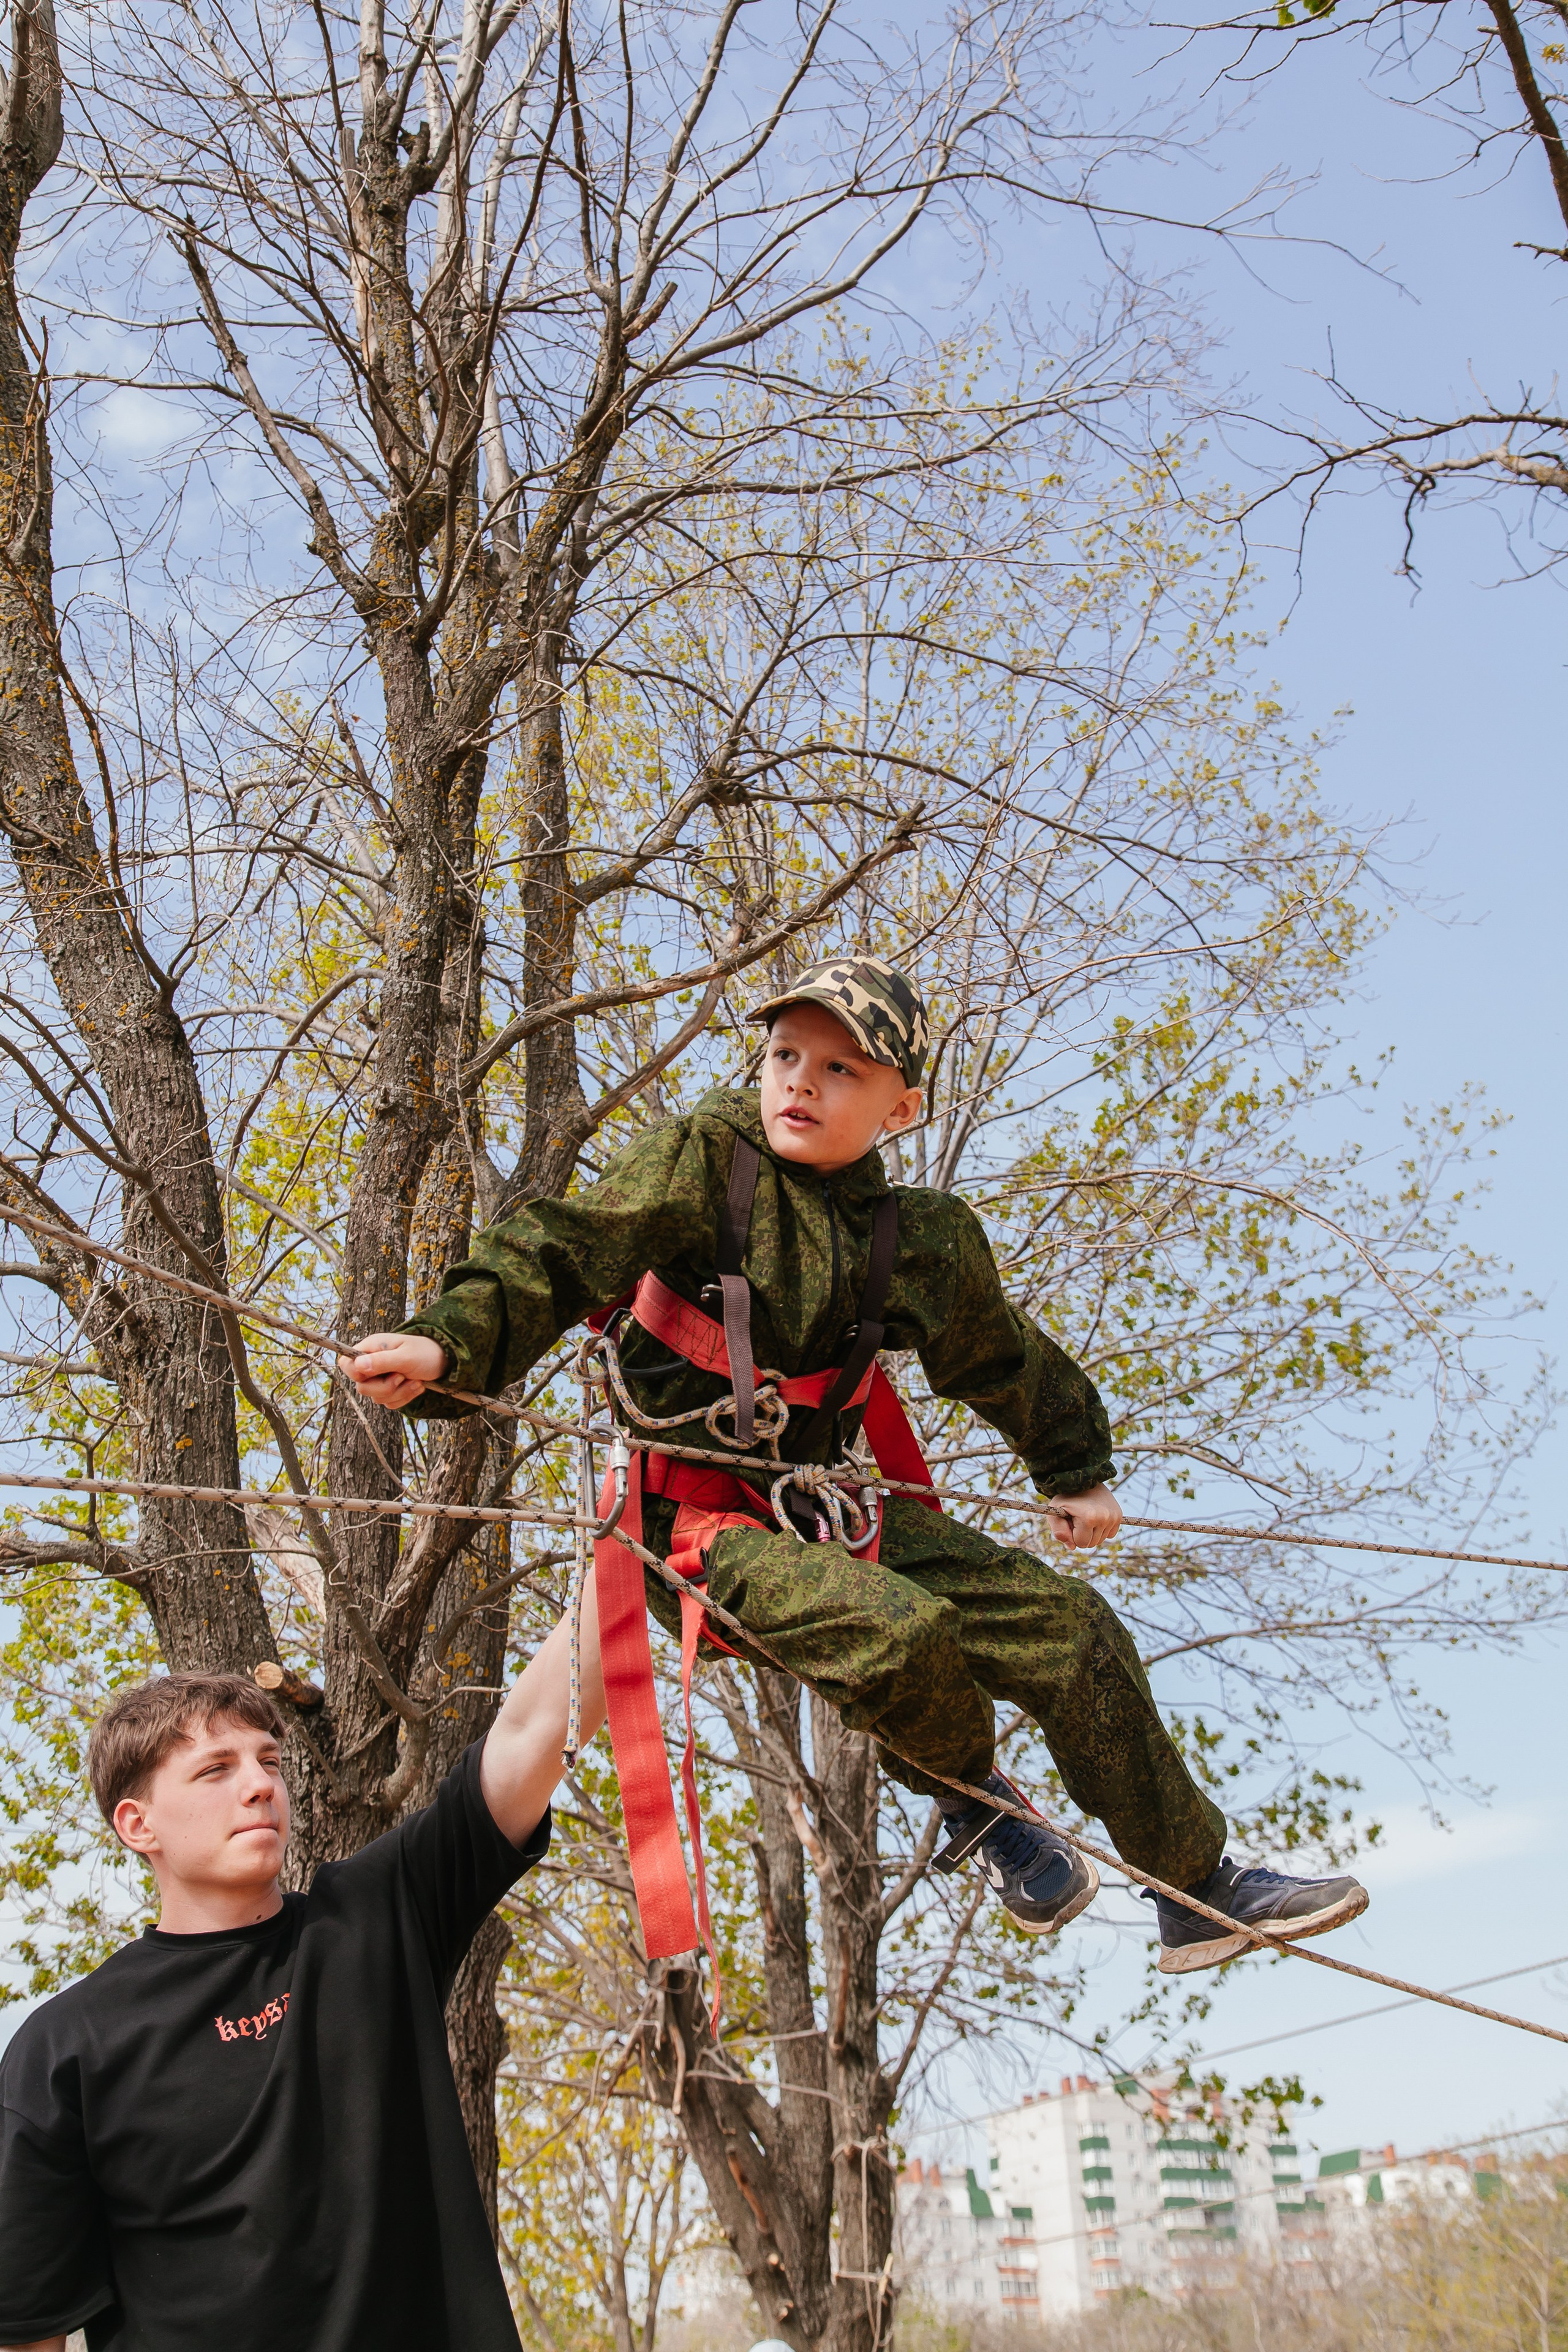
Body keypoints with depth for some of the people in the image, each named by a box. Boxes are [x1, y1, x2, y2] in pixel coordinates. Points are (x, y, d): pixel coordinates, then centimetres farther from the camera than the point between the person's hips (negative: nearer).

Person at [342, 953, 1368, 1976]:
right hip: (695, 1511, -5)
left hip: (821, 1499, 6)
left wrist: (1074, 1467, 31)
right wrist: (450, 1343, -36)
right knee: (900, 1629, -33)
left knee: (1068, 1625, -1)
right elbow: (561, 1254, -18)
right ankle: (976, 1806, 3)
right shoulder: (700, 1161, -10)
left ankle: (1201, 1890, 17)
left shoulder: (920, 1239, 3)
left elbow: (999, 1360, 20)